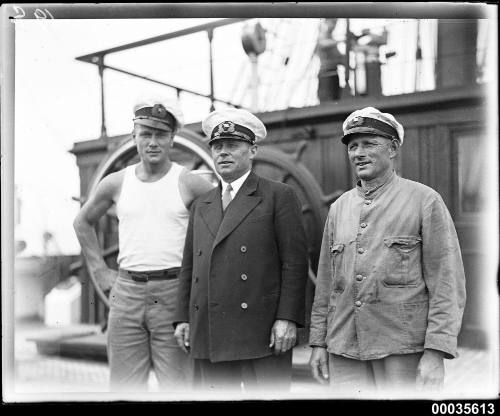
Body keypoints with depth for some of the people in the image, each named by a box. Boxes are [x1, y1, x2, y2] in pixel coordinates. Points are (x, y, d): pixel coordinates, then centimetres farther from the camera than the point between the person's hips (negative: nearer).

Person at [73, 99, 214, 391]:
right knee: (125, 386, 7)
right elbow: (83, 222, 23)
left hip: (174, 292, -3)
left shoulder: (188, 183, -2)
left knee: (178, 384, -1)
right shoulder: (115, 183, 7)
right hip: (126, 291, 3)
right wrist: (99, 270, 14)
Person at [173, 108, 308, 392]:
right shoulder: (202, 206, 19)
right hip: (208, 336, 5)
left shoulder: (279, 196, 2)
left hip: (261, 334, -5)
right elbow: (189, 266, 18)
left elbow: (295, 262, -5)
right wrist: (183, 318, 11)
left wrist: (287, 318, -12)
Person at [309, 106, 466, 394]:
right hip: (344, 352, 4)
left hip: (404, 352, -4)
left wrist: (435, 353, -13)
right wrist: (319, 342, 9)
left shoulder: (425, 201, -2)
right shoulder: (339, 208, 12)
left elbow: (448, 284, -7)